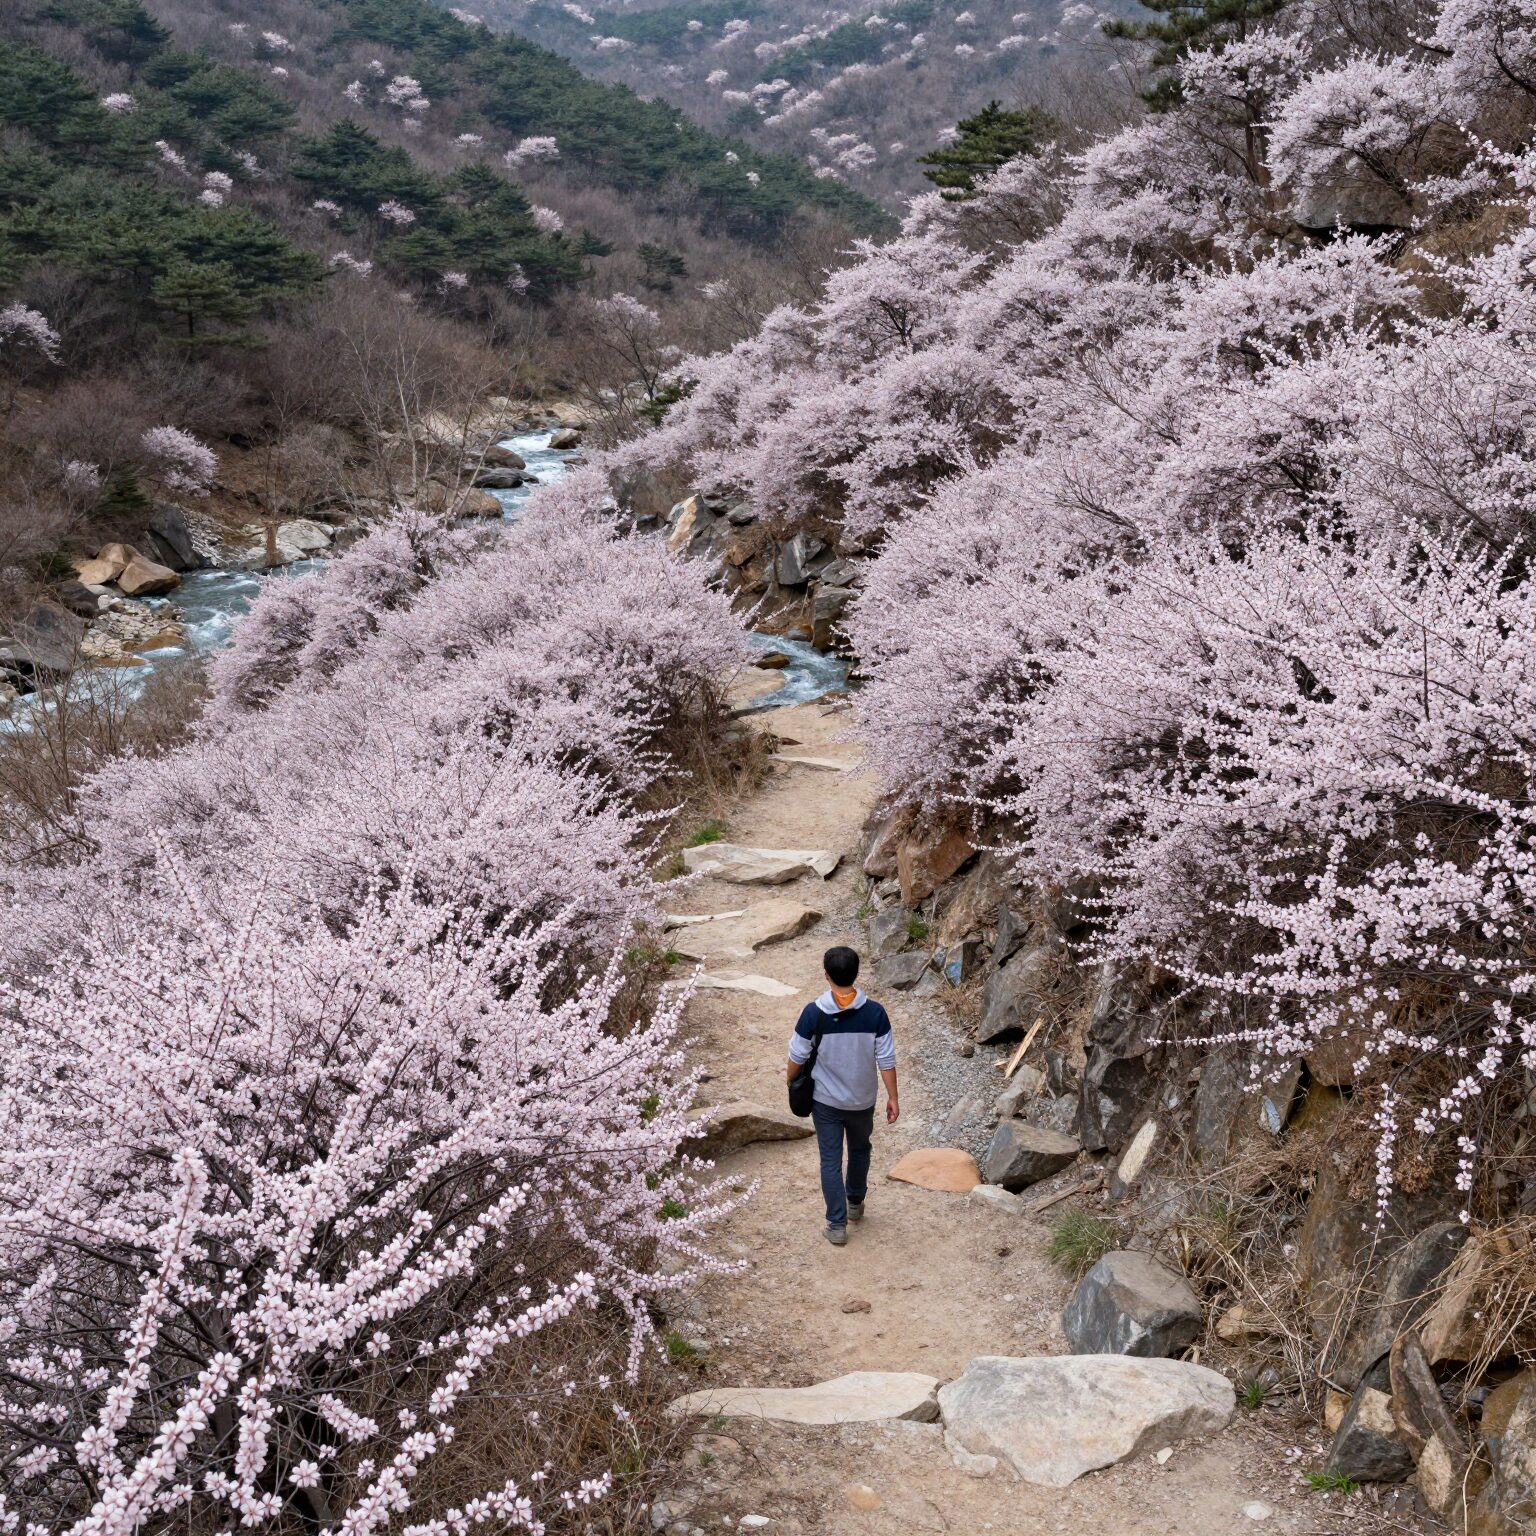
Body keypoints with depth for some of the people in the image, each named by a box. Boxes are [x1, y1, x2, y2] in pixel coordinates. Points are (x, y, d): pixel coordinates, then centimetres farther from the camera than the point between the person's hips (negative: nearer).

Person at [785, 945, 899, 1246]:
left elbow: (798, 1055, -8)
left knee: (831, 1161, 10)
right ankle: (856, 1203, 43)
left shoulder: (814, 1012, -19)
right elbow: (886, 1060, -11)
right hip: (862, 1100, 2)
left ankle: (837, 1225, 13)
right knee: (860, 1150, 27)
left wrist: (790, 1078, 12)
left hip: (826, 1100, -2)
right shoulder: (875, 1012, -17)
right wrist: (893, 1098, 0)